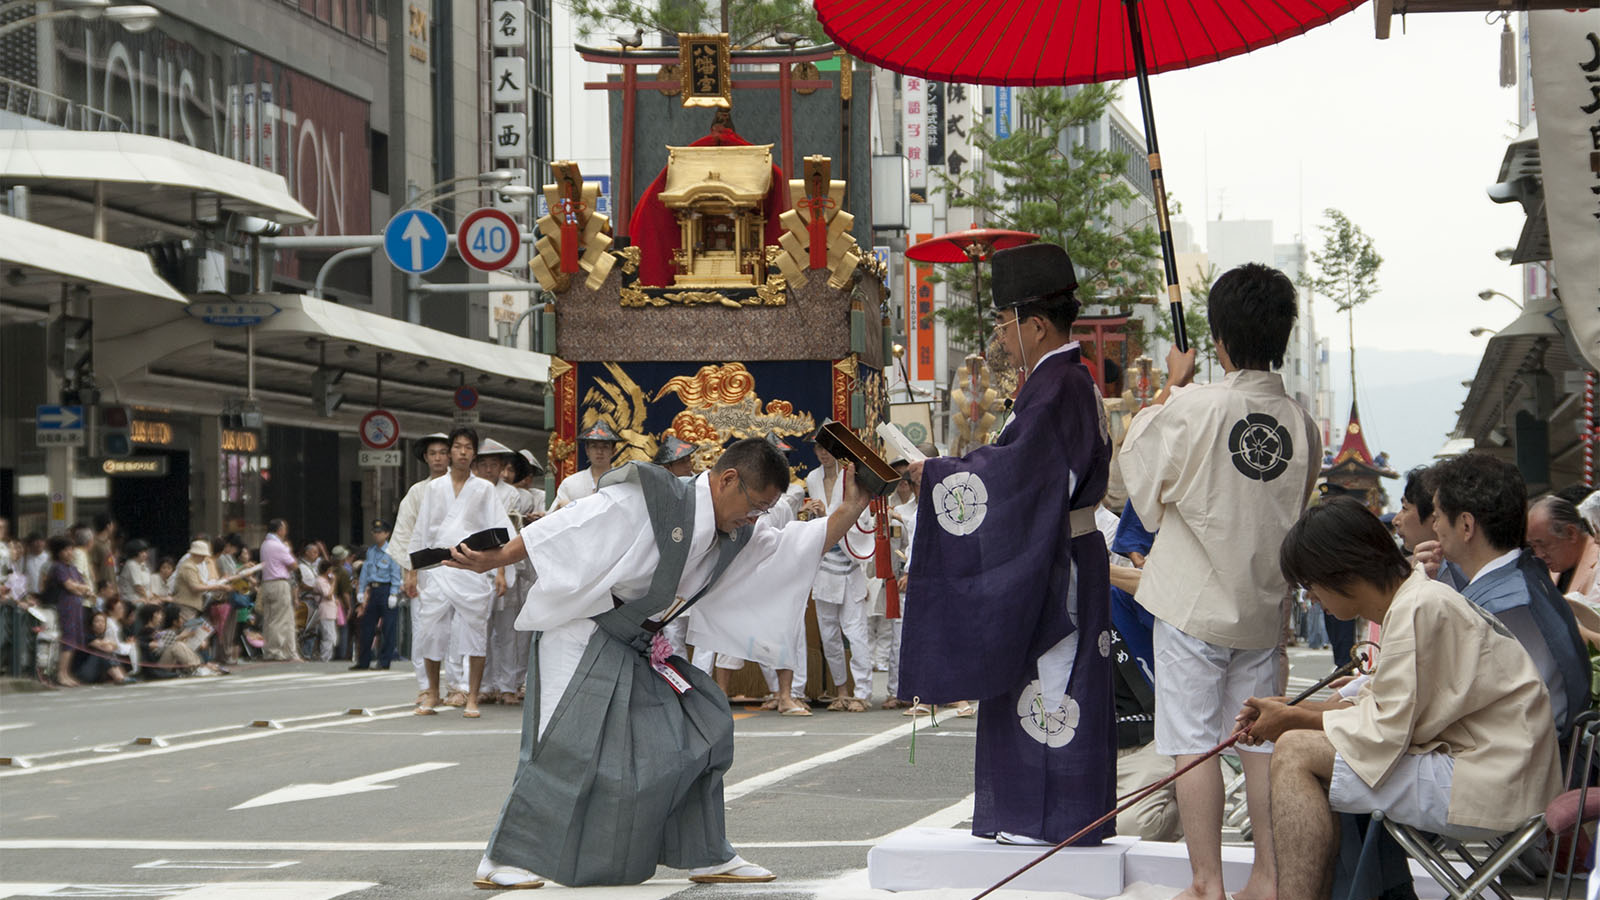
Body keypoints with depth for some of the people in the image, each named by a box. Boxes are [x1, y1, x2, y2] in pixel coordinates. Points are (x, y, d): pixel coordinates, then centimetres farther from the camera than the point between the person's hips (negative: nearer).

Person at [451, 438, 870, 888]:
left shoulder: (736, 537, 4)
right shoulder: (647, 500, -22)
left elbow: (801, 547, 7)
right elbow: (559, 531, -21)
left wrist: (851, 509, -8)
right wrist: (494, 560, -20)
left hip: (637, 651, 9)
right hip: (579, 639, -8)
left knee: (700, 727, 5)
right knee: (568, 747, -15)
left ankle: (707, 857, 15)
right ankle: (501, 861, -7)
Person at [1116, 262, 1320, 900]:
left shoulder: (1190, 407, -16)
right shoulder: (1301, 423, -3)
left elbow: (1138, 469, 1)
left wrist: (1169, 385, 8)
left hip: (1194, 603, -4)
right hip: (1263, 606, 4)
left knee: (1193, 740, 1)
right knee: (1259, 739, 12)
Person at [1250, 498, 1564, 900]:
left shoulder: (1417, 609, -16)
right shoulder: (1423, 597, 16)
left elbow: (1387, 731, -16)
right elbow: (1387, 708, 18)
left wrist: (1295, 720, -2)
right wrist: (1294, 711, 10)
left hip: (1489, 790, -11)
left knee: (1296, 753, -14)